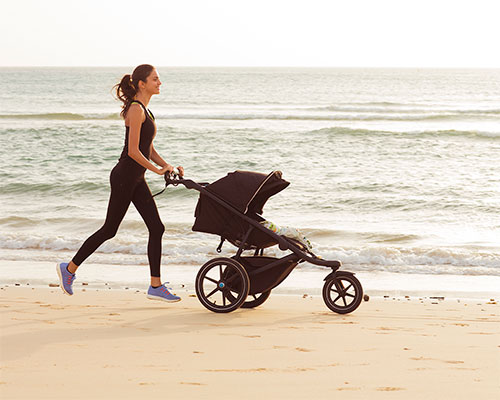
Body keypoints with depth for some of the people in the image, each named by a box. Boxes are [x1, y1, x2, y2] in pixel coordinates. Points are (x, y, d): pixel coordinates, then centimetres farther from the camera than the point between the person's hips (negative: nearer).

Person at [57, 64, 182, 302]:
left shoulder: (143, 109, 14)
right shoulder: (136, 110, -16)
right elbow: (133, 151, -20)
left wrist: (167, 166, 7)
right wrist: (157, 170, -14)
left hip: (136, 179, 9)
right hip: (124, 176, -9)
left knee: (156, 228, 4)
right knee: (109, 230, 1)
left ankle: (155, 286, 6)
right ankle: (69, 269, 17)